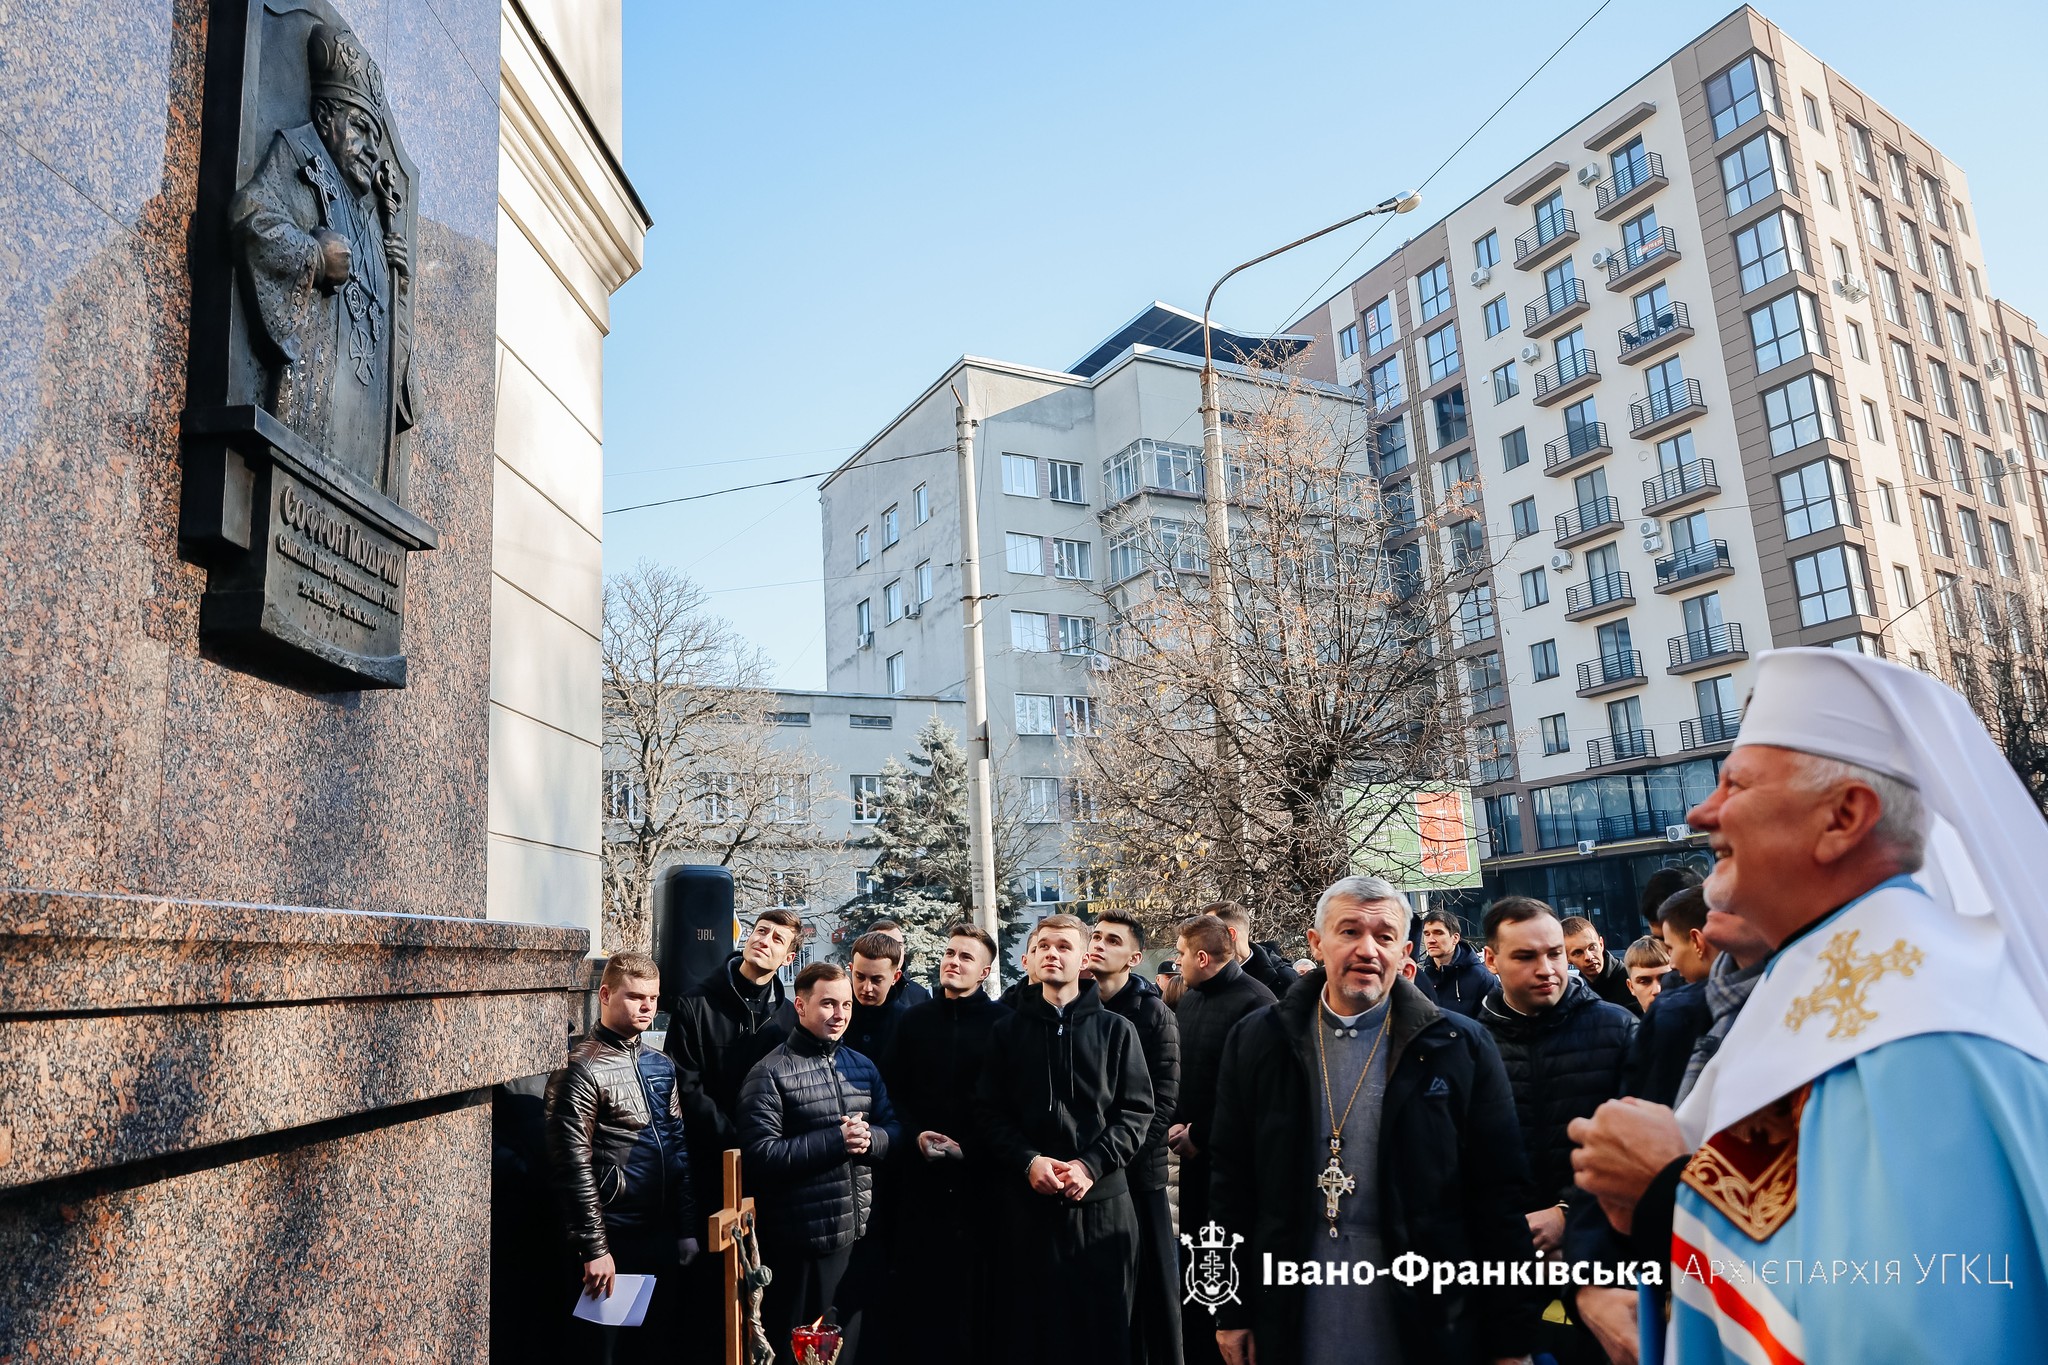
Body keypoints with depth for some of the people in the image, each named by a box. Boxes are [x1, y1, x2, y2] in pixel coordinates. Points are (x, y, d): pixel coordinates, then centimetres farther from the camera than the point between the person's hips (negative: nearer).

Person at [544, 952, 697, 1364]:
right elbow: (573, 1165, -16)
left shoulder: (661, 1066, 10)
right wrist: (594, 1248, -17)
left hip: (662, 1237, 7)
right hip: (614, 1239, -7)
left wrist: (687, 1228, 10)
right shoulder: (583, 1068, -12)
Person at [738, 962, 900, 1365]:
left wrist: (869, 1138, -13)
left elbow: (893, 1129, 10)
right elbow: (761, 1154, -18)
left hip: (861, 1234, 6)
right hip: (801, 1244, -6)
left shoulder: (863, 1066, 10)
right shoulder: (770, 1073, -10)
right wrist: (836, 1141, -22)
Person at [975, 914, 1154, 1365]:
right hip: (1028, 1202, 1)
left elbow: (1137, 1110, 0)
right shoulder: (1008, 1030, 8)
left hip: (1103, 1201, -1)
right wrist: (1028, 1161, -12)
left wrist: (1092, 1164, -13)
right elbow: (989, 1111, 4)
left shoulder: (1116, 1030, 5)